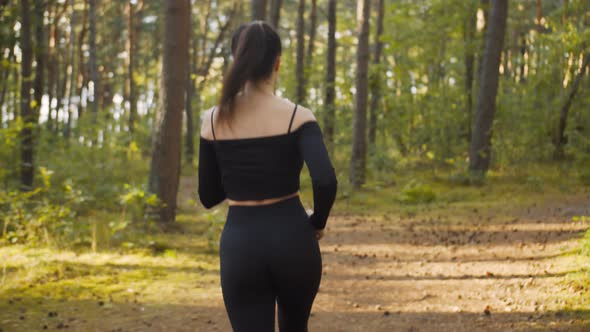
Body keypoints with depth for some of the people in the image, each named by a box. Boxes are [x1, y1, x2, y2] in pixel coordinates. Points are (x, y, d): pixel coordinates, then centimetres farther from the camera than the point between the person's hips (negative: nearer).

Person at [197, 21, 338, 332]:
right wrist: (317, 223, -2)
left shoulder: (214, 120, 1)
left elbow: (208, 196, 7)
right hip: (291, 238, 0)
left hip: (239, 243, 1)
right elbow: (326, 181, -20)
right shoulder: (297, 117, -7)